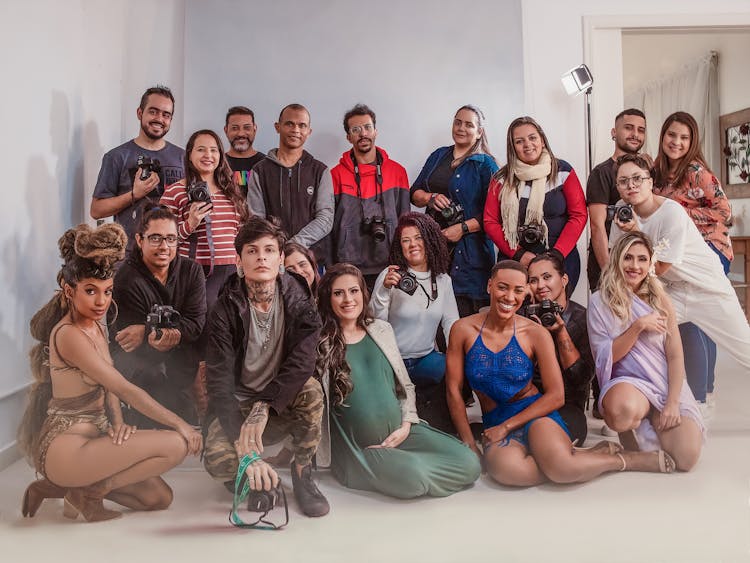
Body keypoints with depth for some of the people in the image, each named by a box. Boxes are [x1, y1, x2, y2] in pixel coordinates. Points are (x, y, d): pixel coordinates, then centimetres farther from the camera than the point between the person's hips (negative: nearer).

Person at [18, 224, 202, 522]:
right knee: (175, 444, -20)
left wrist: (117, 422, -11)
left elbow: (110, 386, 10)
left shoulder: (96, 327, 8)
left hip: (93, 434, 9)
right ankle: (87, 492, -4)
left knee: (160, 498, 7)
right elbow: (125, 389, -22)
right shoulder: (69, 335, -21)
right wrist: (179, 424, -18)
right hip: (65, 446, -9)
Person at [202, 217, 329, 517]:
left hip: (283, 405, 1)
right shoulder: (225, 309, -15)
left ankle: (303, 475, -8)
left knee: (310, 390, -32)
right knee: (218, 461, -29)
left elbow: (303, 360, -23)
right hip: (238, 403, -1)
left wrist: (263, 407, -36)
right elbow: (219, 383, -23)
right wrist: (247, 452, -34)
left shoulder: (299, 301, -10)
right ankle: (247, 476, 9)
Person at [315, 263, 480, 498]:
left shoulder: (381, 329, 9)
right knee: (413, 478, -31)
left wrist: (406, 425, 2)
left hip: (399, 432, 5)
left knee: (468, 463, -11)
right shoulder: (319, 342, -4)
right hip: (357, 446, -4)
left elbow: (405, 385, 14)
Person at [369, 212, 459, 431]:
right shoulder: (390, 275, -9)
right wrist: (384, 290, -30)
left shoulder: (443, 280, 5)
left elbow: (451, 321, 3)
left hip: (427, 358, 4)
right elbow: (376, 321, -15)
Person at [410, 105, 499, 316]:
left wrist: (463, 228, -16)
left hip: (469, 249, -4)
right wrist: (430, 198, -4)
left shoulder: (486, 164, 1)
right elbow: (414, 193, 17)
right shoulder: (438, 156, 17)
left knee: (467, 313, -7)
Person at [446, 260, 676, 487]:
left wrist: (506, 427, -10)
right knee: (505, 468, -36)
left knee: (559, 465, -35)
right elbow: (454, 390, -2)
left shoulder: (536, 333, -4)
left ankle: (628, 459, -3)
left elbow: (556, 396, -4)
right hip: (495, 422, 1)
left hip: (535, 414, -1)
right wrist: (469, 444, -7)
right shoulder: (463, 329, -3)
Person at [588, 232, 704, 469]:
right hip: (627, 382, -3)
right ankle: (630, 434, 0)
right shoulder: (600, 302, -3)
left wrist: (673, 403, -10)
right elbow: (605, 358, -7)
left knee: (686, 457, -18)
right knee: (624, 411, -39)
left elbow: (675, 356, 1)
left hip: (668, 386, 3)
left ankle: (654, 423, 16)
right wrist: (638, 326, -17)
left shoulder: (660, 300, 6)